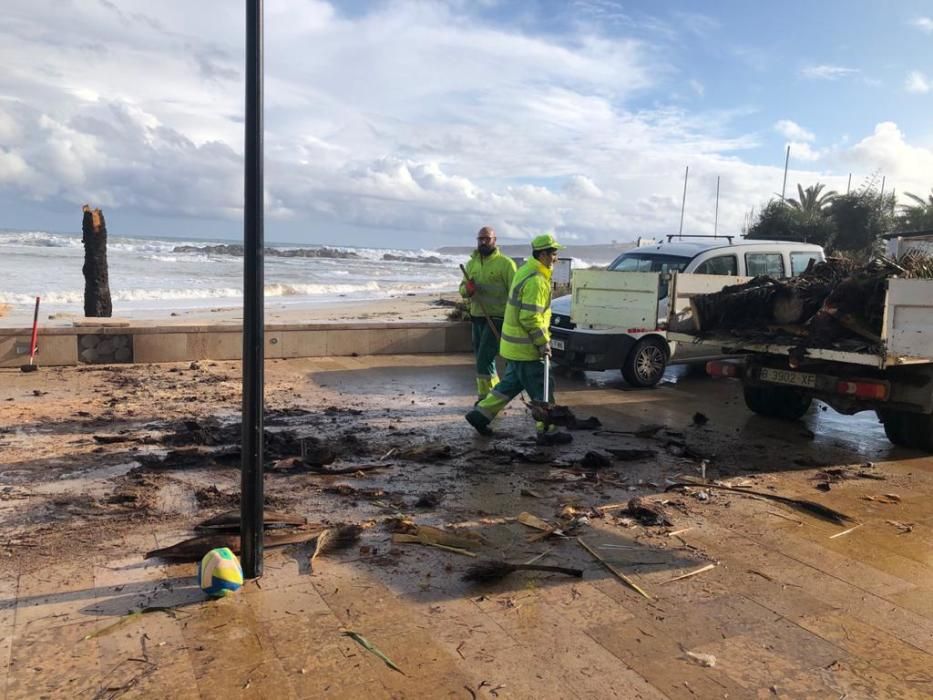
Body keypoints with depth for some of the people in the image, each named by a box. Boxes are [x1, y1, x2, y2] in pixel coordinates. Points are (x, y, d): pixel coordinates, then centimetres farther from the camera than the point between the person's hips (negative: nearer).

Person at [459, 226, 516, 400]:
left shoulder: (505, 263, -8)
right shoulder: (472, 263, 12)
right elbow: (462, 289, 13)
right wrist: (467, 289, -11)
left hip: (496, 319, -7)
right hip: (477, 317, 7)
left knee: (484, 359, -12)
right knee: (483, 360, 14)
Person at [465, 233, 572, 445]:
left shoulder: (526, 271, 13)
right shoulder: (536, 280, -21)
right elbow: (530, 318, -26)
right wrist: (543, 342, -18)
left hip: (513, 346, 10)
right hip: (525, 347, -10)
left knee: (512, 383, 19)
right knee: (542, 389, 0)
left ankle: (480, 414, 23)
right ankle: (547, 432, 9)